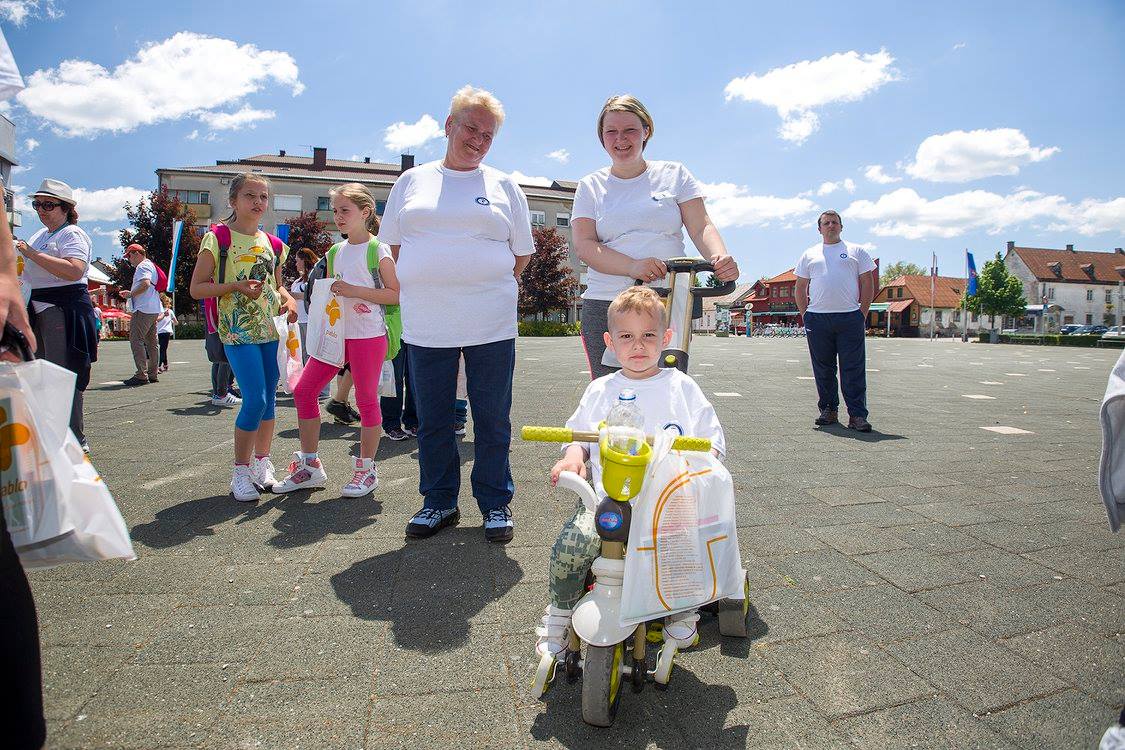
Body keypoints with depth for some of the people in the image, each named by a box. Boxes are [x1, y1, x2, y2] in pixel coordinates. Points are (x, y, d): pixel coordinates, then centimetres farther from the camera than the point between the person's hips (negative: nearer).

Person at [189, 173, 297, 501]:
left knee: (269, 398, 9)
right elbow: (197, 288, -5)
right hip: (238, 330, -6)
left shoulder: (272, 243, 12)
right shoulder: (218, 237, -3)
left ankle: (262, 464, 23)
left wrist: (288, 298, 3)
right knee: (255, 400, -12)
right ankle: (240, 471, 3)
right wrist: (236, 286, -19)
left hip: (270, 329, 6)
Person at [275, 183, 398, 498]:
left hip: (368, 334, -7)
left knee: (367, 398, 1)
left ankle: (367, 469, 16)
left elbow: (395, 294, -10)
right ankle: (309, 466, 16)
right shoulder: (335, 252, 14)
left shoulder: (377, 249, -5)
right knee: (303, 390, 5)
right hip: (337, 333, 7)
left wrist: (355, 291, -18)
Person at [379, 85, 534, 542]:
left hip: (491, 326, -1)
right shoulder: (413, 181, 13)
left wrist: (490, 287, 5)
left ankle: (495, 504, 20)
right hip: (426, 326, 1)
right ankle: (439, 501, 25)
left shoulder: (504, 186, 11)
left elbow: (522, 253, 12)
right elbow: (393, 245, 14)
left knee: (493, 421, 4)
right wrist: (422, 289, 6)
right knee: (432, 421, 8)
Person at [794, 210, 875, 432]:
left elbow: (867, 284, 8)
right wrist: (805, 315, 6)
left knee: (854, 369, -5)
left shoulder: (856, 252, 12)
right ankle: (829, 410, 17)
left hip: (850, 318, -2)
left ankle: (857, 415, -3)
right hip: (817, 319, 2)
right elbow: (800, 288, 16)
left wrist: (862, 314, -1)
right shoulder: (810, 254, 16)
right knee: (823, 368, 6)